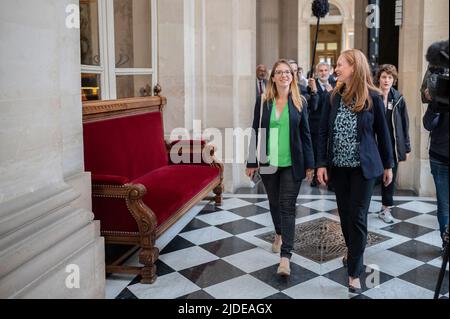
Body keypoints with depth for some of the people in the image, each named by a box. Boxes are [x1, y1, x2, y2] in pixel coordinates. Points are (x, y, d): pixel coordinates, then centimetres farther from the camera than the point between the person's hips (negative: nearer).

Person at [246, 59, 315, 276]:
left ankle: (285, 257, -4)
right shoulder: (263, 101, 1)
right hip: (268, 162, 2)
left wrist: (309, 164, 2)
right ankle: (279, 234, 43)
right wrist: (252, 162, 1)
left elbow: (305, 134, 3)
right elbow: (256, 132, 3)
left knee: (288, 207, -5)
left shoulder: (299, 102, 0)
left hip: (292, 164, -1)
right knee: (274, 203, 16)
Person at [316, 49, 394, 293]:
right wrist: (321, 163, -6)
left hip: (363, 167, -3)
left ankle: (354, 272, 7)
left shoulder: (373, 97, -7)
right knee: (344, 213, 14)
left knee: (357, 216, -2)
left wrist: (388, 165, 4)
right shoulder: (333, 97, 0)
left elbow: (382, 133, 0)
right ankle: (353, 250, 39)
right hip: (338, 166, 3)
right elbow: (323, 132, 1)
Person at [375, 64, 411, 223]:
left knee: (390, 177, 10)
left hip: (393, 146, 3)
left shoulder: (398, 99, 3)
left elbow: (404, 124, 5)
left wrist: (407, 147, 3)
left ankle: (386, 209, 23)